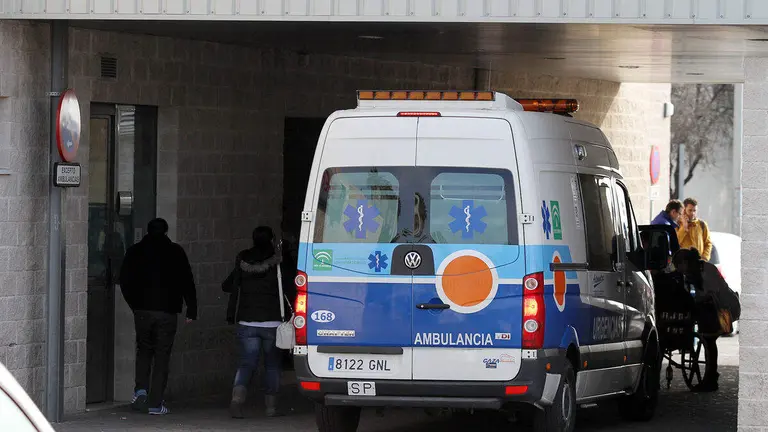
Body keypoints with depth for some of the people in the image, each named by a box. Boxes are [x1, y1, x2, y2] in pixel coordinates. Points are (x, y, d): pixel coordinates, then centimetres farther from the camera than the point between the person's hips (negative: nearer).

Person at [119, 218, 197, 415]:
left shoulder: (135, 251, 5)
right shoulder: (175, 252, 0)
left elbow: (125, 282, 8)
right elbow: (187, 283, -1)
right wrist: (191, 310, 4)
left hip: (142, 310, 2)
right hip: (167, 310, -2)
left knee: (144, 350, 19)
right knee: (162, 356, 3)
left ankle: (141, 390, -2)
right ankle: (155, 403, 0)